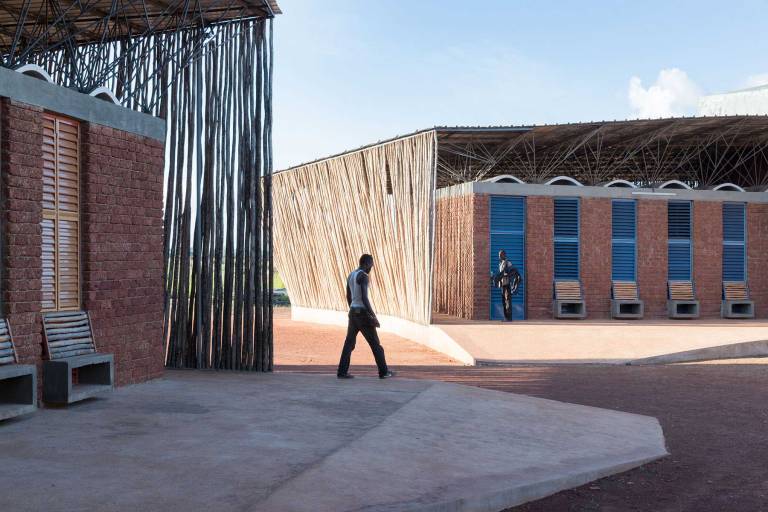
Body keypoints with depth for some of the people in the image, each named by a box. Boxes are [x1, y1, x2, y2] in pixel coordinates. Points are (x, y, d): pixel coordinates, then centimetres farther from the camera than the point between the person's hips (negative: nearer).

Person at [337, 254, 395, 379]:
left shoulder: (350, 276, 12)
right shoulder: (363, 276, -16)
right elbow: (364, 298, -22)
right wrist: (374, 317, -19)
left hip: (353, 313, 8)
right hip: (363, 314, -8)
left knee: (349, 342, 8)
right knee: (375, 343, 2)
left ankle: (342, 371, 5)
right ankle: (383, 371, 8)